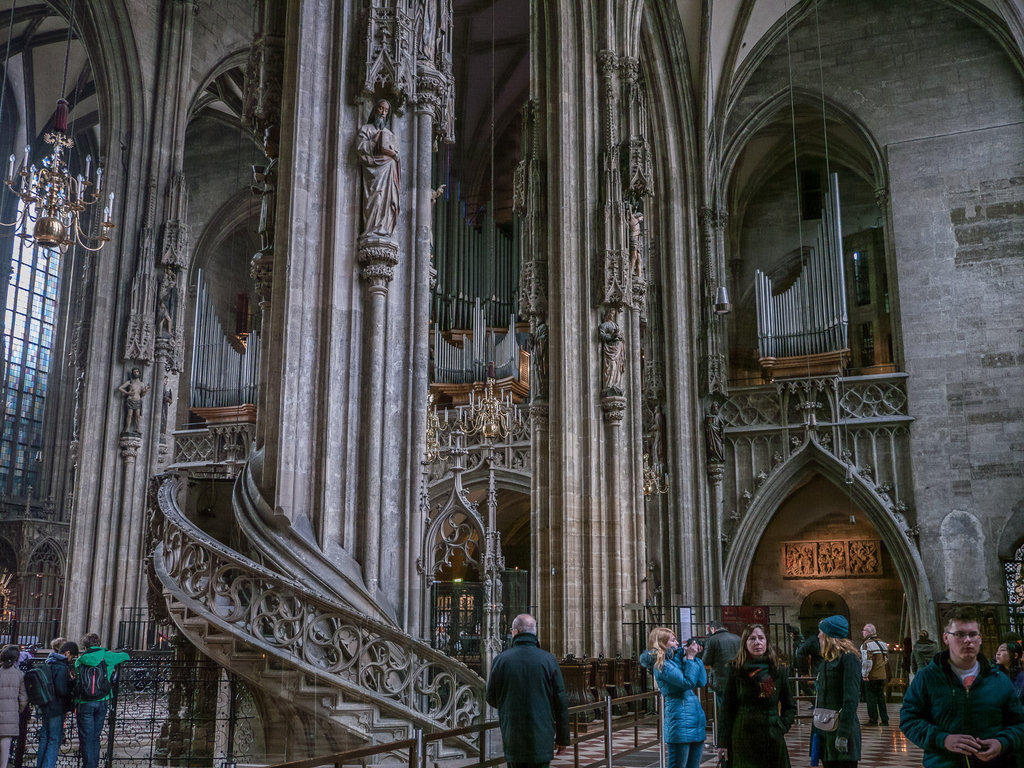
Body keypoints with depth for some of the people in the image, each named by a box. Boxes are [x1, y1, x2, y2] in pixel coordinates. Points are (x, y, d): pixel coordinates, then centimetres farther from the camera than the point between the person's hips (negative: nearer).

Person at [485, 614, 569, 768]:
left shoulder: (501, 660, -4)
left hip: (513, 742, 1)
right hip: (542, 742, -1)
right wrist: (562, 738, 6)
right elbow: (561, 703, -3)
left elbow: (491, 700, 6)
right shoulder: (549, 660, -5)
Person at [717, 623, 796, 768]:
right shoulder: (736, 669, 0)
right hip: (743, 738, -1)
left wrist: (782, 727, -1)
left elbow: (790, 706, 14)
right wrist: (723, 742, -4)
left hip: (772, 738, 2)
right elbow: (727, 707, 0)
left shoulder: (778, 669, 5)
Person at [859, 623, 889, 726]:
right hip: (882, 675, 7)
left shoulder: (866, 644, -14)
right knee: (881, 698, 13)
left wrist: (865, 675, -14)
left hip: (871, 676, -6)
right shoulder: (883, 643, 10)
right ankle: (884, 720, 14)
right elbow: (886, 658, 18)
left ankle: (873, 720, 5)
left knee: (871, 698, 2)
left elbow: (866, 661, -20)